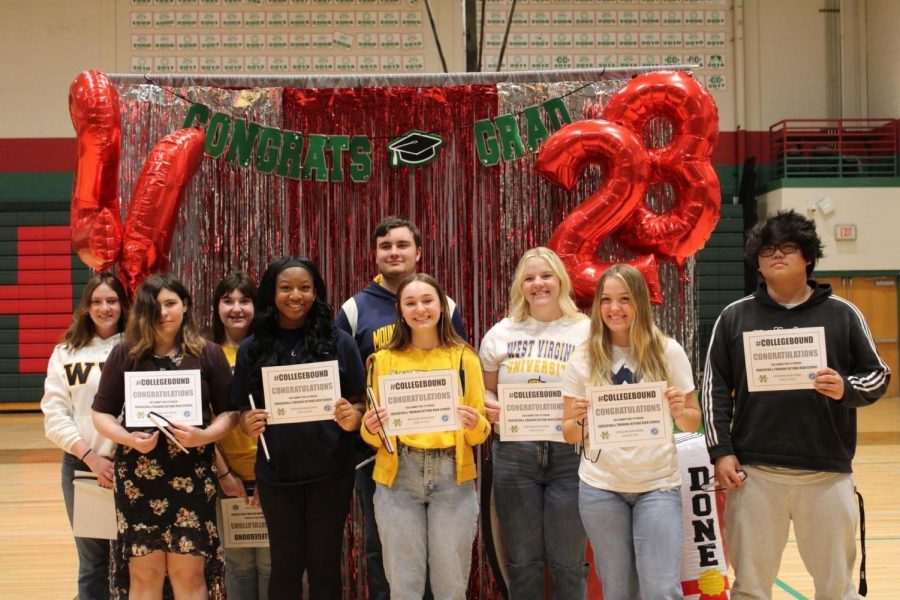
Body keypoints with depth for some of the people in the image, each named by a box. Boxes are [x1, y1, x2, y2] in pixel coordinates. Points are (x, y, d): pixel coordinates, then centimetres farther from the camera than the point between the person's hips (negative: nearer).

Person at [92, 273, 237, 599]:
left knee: (189, 572, 2)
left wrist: (204, 436, -15)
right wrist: (130, 439, -13)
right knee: (144, 573, 5)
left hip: (192, 477, 0)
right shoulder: (125, 355, 3)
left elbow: (230, 412, 4)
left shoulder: (208, 354, 3)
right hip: (138, 477, 1)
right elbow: (102, 414, 5)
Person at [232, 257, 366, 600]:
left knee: (324, 563, 8)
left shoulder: (339, 342, 1)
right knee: (285, 563, 10)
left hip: (330, 471, -1)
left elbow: (359, 402, 5)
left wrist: (352, 418, -17)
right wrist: (249, 424, -14)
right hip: (277, 472, 1)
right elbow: (242, 410, 8)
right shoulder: (252, 348, 4)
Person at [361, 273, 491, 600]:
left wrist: (474, 424, -15)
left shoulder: (464, 357, 5)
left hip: (453, 476, 0)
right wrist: (371, 428, -13)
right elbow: (374, 436, 9)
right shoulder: (384, 360, 5)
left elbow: (482, 432, 6)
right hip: (398, 477, 0)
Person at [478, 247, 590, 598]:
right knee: (523, 562, 10)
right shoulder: (500, 334, 10)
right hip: (514, 454, 2)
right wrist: (488, 406, -6)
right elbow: (485, 389, 16)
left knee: (568, 562, 6)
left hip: (570, 453, -2)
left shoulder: (586, 331, 2)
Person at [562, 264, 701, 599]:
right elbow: (569, 435, 3)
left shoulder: (668, 352, 0)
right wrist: (578, 421, -18)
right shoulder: (583, 359, 1)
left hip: (658, 484, -1)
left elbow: (694, 423, 4)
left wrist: (680, 412, -17)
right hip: (601, 487, 1)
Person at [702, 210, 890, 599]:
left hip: (827, 473, 0)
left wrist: (846, 389, -14)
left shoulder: (842, 314, 5)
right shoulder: (735, 316, 6)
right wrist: (721, 450, -2)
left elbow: (879, 375, 8)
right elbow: (715, 386, 5)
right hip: (754, 472, 0)